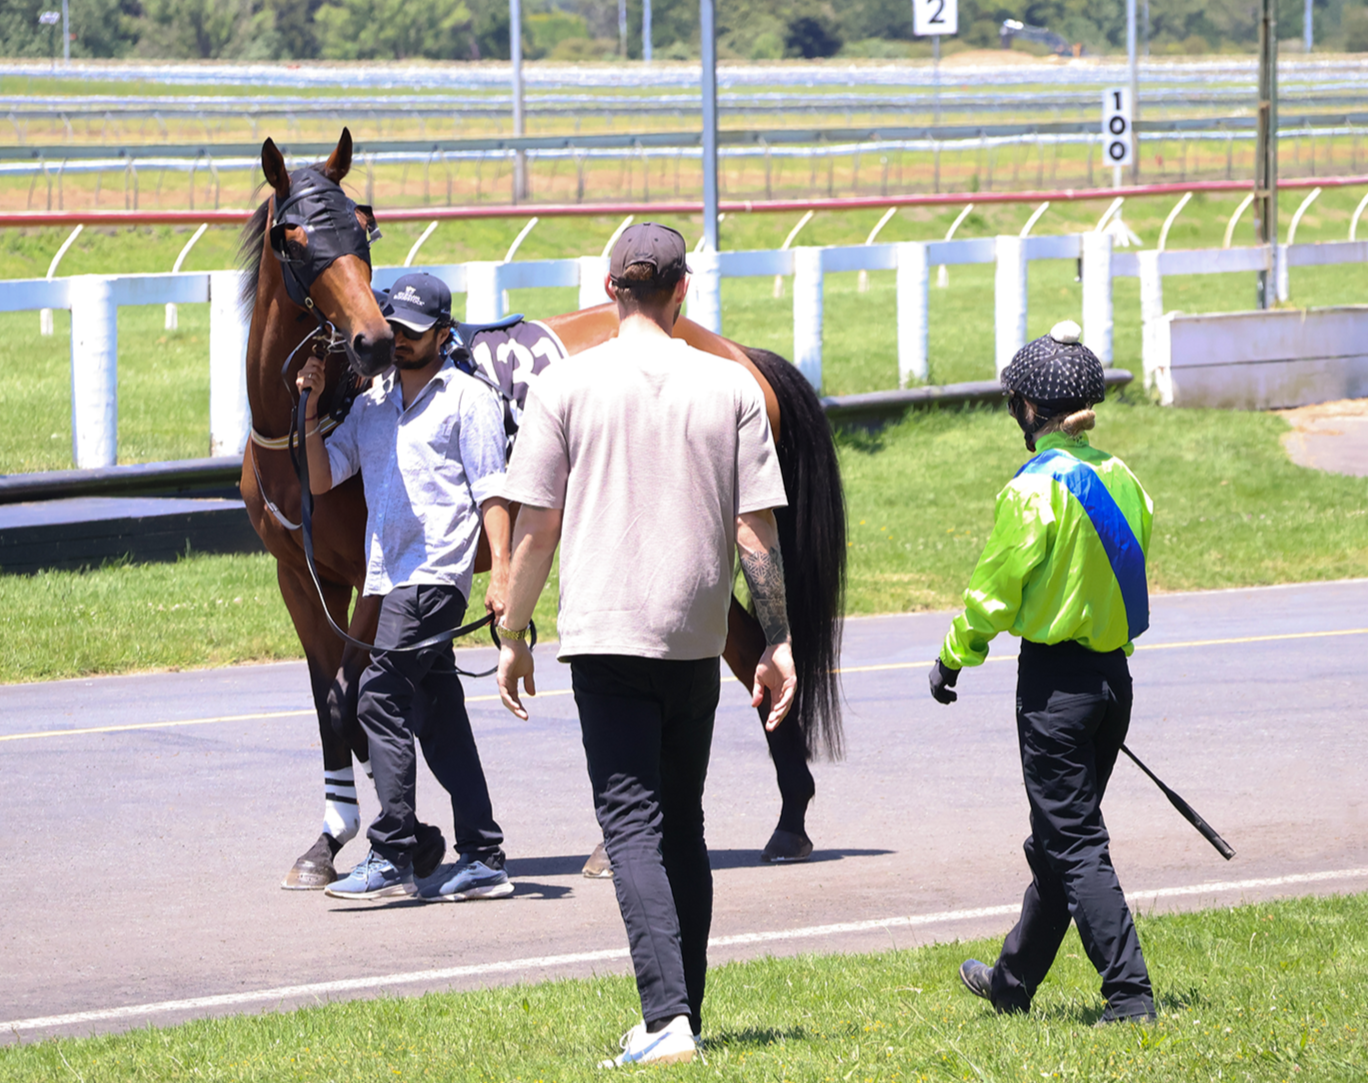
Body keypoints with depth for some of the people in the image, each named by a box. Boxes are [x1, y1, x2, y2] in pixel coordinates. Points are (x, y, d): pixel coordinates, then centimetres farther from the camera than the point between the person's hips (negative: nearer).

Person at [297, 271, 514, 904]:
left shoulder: (467, 400, 0)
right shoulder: (371, 404, 18)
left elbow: (490, 493, -5)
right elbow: (321, 480, 15)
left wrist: (501, 572, -14)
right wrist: (311, 410, 3)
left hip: (435, 575, -7)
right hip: (392, 578, 7)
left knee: (381, 699, -15)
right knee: (440, 719, 8)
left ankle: (390, 858, -17)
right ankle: (482, 858, 12)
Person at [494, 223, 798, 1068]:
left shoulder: (567, 387, -3)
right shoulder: (731, 387, 2)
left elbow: (536, 528, -3)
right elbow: (756, 528, 0)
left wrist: (514, 636, 8)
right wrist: (779, 642, 6)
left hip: (605, 634, -3)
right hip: (697, 640, 3)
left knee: (633, 824, -6)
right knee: (684, 826, 16)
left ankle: (667, 1016, -21)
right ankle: (684, 1014, 20)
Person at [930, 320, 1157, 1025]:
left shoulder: (1036, 487, -15)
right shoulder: (1120, 479, 6)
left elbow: (995, 589, -12)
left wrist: (954, 656, 2)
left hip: (1054, 678, -8)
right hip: (1113, 673, 8)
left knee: (1074, 845, -4)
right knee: (1058, 838, 18)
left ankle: (1129, 994, -10)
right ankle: (1015, 979, 32)